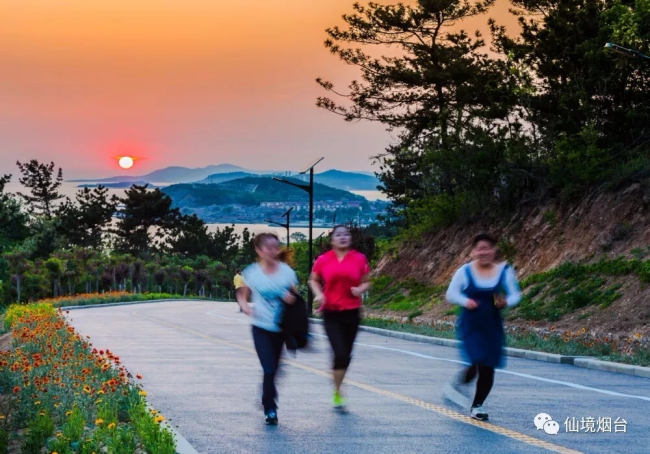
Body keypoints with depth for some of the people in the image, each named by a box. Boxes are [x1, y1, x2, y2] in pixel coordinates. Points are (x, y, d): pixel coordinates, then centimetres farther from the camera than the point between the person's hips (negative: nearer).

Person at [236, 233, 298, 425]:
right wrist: (245, 307, -13)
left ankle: (268, 401, 34)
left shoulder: (286, 271, -2)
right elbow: (242, 296, 8)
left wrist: (292, 299, -15)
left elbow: (295, 295, 8)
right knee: (269, 369, -11)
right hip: (261, 328, -2)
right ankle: (270, 409, 0)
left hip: (280, 328, 2)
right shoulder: (252, 273, -4)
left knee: (274, 369, 11)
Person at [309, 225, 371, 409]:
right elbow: (313, 280, 11)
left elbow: (366, 282, 10)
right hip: (331, 312, -2)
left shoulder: (359, 259, 1)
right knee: (340, 353, -12)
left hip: (352, 312, 2)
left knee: (346, 354, 10)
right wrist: (319, 294, -7)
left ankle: (337, 388, 30)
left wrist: (360, 289, -11)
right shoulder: (323, 260, -2)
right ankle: (337, 392, 4)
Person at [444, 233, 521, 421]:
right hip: (471, 326, -3)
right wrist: (465, 301, -19)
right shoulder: (465, 271, -6)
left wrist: (506, 302, -18)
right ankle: (460, 384, 17)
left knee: (488, 367, 5)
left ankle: (477, 406, 23)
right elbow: (451, 293, 0)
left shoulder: (504, 271, -2)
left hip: (493, 327, 3)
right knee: (479, 361, -16)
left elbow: (515, 294, 4)